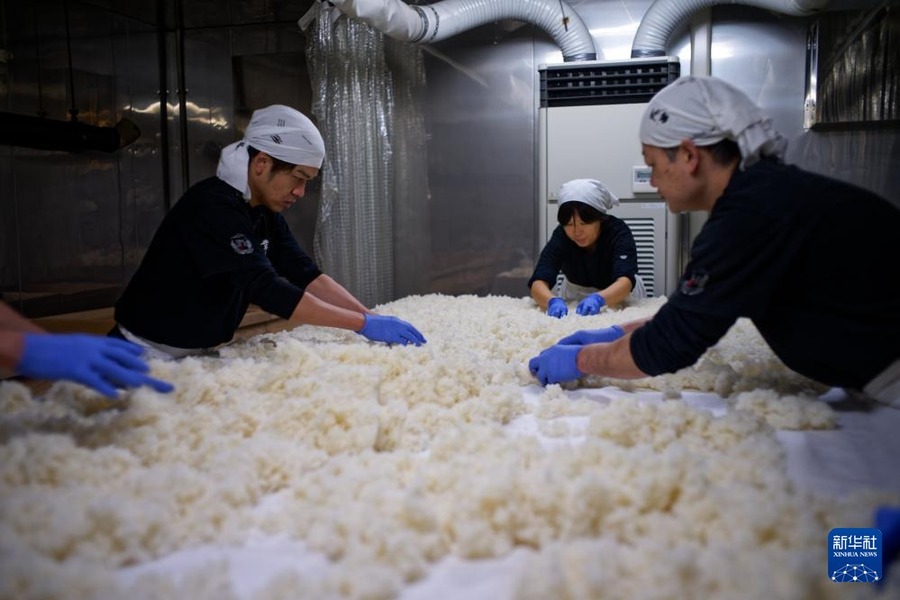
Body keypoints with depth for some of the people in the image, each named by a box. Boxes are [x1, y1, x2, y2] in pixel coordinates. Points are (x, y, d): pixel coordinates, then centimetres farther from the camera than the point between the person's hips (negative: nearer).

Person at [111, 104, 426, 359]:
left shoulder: (265, 212, 1)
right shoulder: (213, 205, -25)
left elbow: (307, 275, -4)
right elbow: (266, 289, -32)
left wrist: (371, 316, -16)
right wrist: (364, 324, -31)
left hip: (198, 354, 8)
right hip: (149, 356, -7)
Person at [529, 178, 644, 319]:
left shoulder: (618, 232, -26)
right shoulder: (561, 235, -22)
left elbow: (625, 281, -40)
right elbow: (538, 282, -33)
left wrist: (598, 299, -59)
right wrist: (553, 301, -54)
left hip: (620, 298, 0)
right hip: (576, 297, 0)